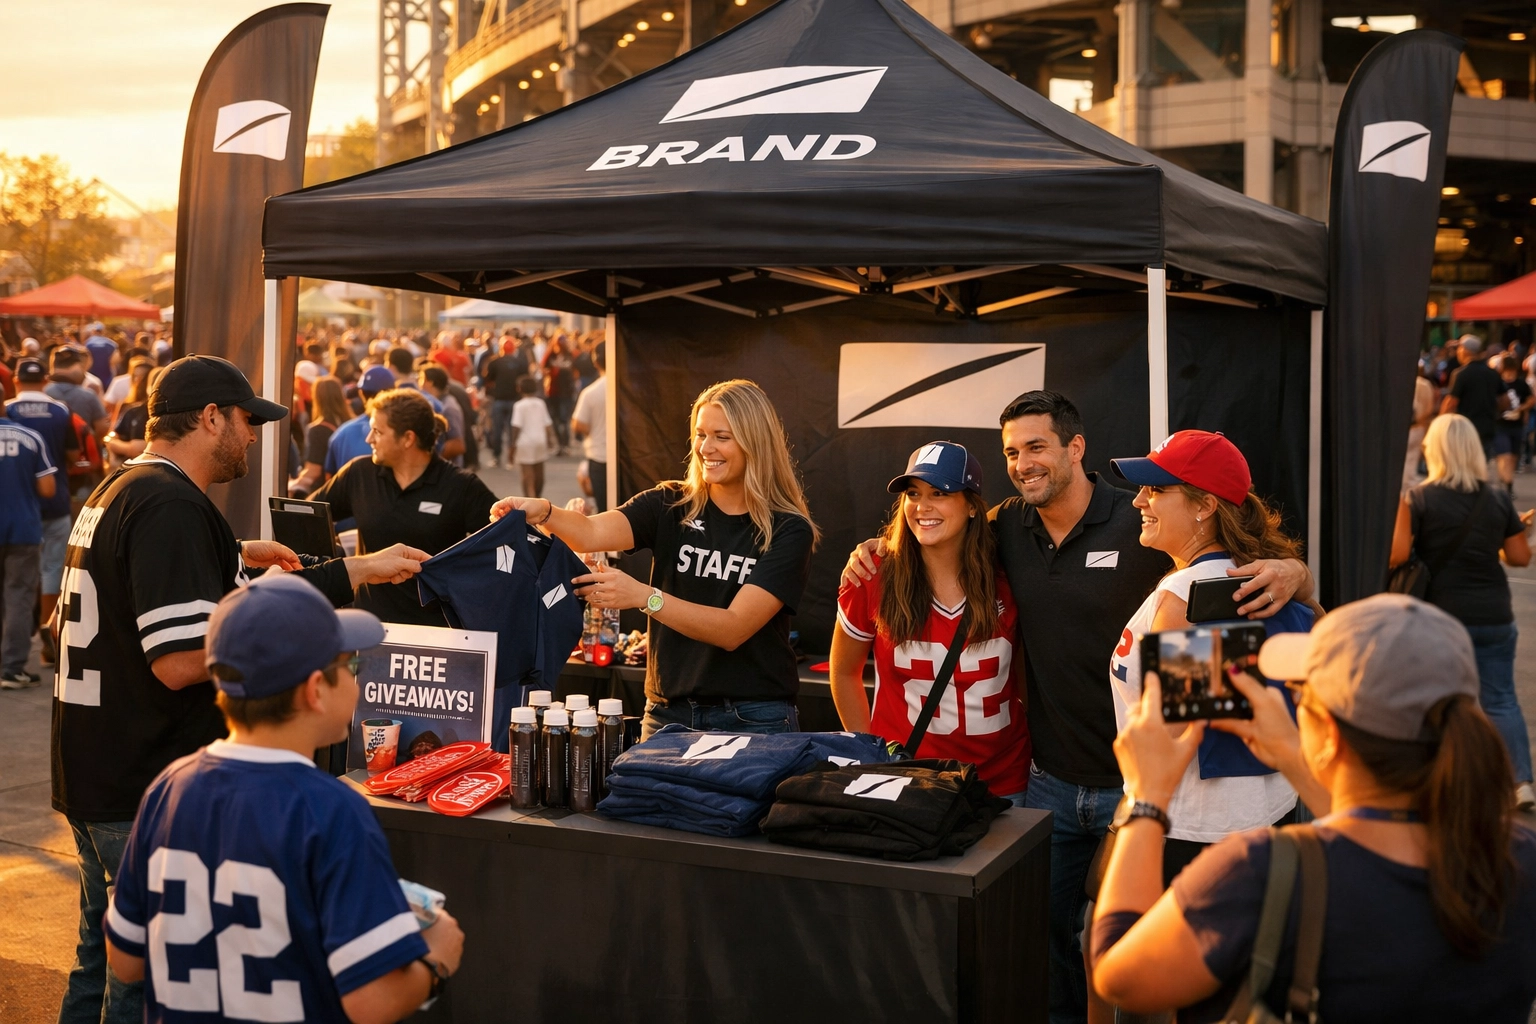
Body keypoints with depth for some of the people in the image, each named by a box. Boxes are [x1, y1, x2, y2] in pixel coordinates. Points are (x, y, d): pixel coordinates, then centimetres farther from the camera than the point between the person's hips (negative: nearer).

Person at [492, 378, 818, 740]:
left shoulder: (788, 531, -10)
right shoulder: (670, 506, 0)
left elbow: (732, 630, -20)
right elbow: (591, 533, -17)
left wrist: (644, 596, -31)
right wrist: (542, 512, -38)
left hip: (754, 721, -3)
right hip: (668, 714, 3)